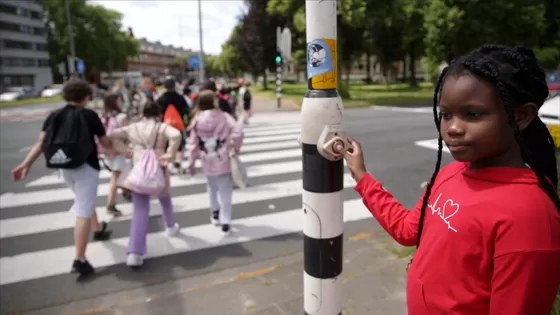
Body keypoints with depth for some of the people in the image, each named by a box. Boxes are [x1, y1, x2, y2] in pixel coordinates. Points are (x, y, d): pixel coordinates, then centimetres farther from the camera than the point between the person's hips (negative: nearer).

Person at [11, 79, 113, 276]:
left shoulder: (54, 116, 6)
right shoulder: (89, 115, -7)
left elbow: (40, 142, -4)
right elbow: (105, 143, -1)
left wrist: (26, 165, -4)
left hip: (65, 168, 6)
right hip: (85, 167, -6)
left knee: (85, 202, 29)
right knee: (83, 212, -6)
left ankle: (98, 230, 51)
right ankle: (80, 260, -7)